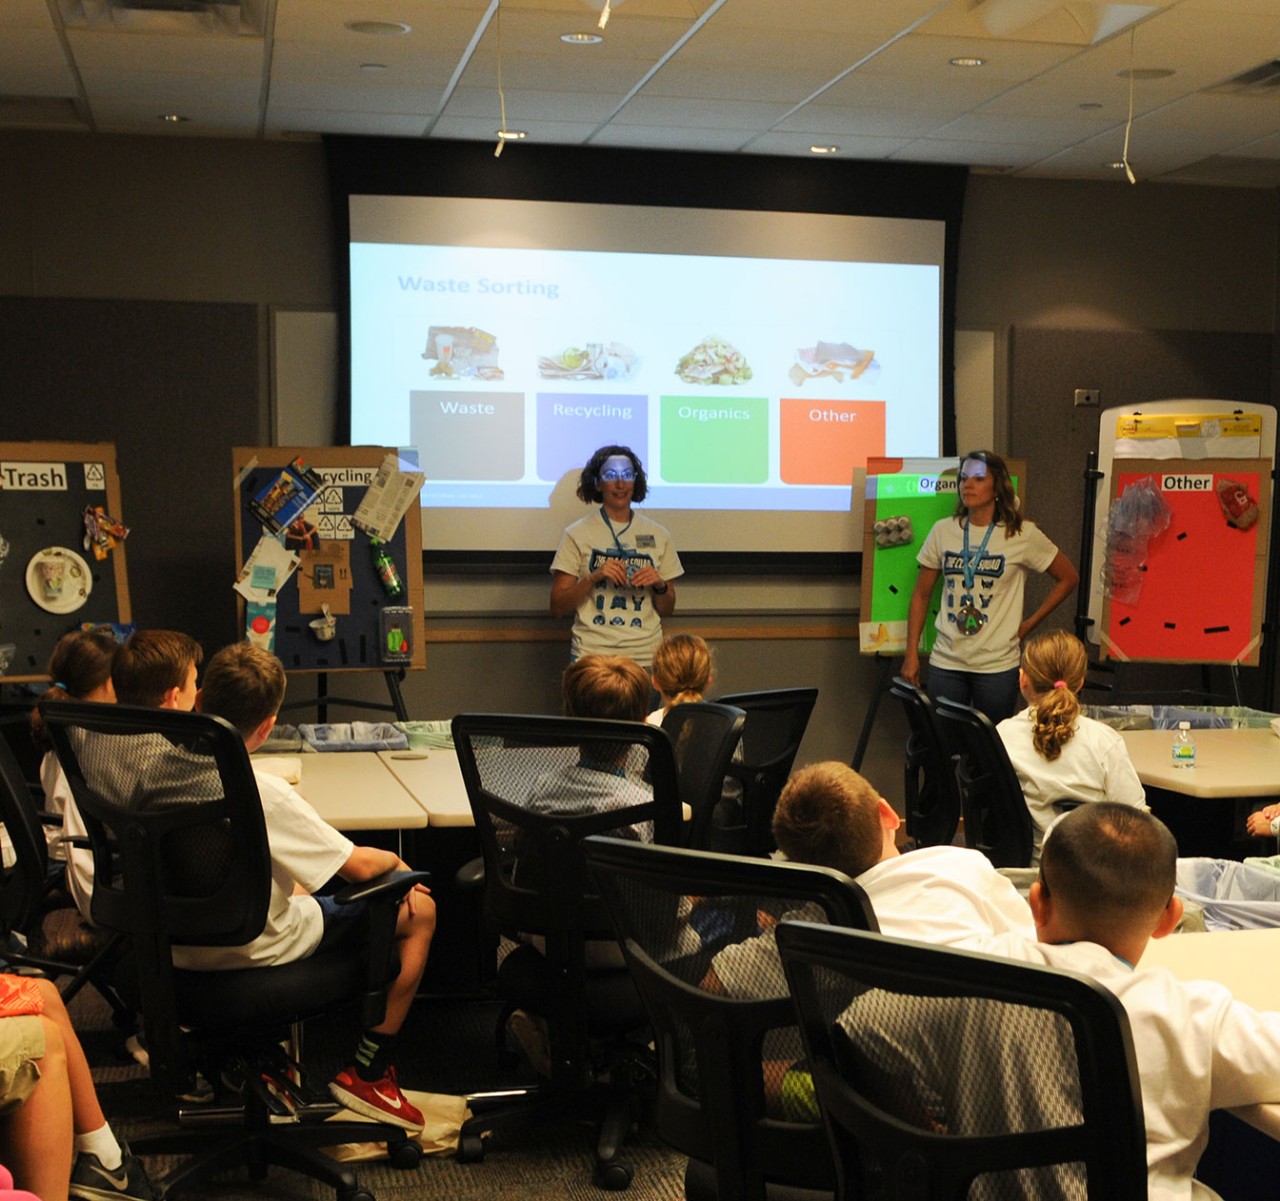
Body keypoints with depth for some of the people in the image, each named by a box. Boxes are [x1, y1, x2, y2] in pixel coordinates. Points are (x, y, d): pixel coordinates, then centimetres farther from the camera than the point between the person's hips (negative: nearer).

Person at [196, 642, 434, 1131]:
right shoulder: (263, 792, -28)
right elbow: (357, 865, -21)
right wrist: (397, 863, 1)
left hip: (183, 949, 7)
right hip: (254, 950, -7)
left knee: (295, 883, 35)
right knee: (420, 910, 5)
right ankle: (368, 1072, 12)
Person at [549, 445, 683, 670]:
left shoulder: (658, 535, 9)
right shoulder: (577, 535, 1)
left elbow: (666, 611, 14)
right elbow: (558, 608, -2)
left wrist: (659, 585, -6)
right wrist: (593, 577, -15)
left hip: (646, 657, 2)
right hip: (592, 654, -2)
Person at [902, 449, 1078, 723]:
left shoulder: (1022, 535, -5)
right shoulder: (943, 531, 2)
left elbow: (1068, 578, 5)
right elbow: (921, 596, 8)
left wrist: (1030, 623, 1)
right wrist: (911, 654, 3)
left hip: (997, 666, -2)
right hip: (945, 662, 2)